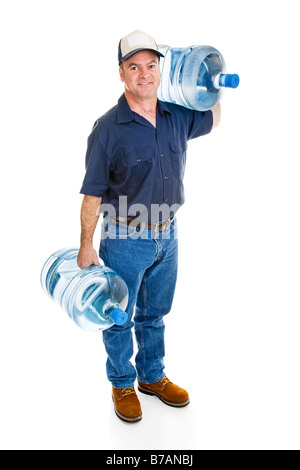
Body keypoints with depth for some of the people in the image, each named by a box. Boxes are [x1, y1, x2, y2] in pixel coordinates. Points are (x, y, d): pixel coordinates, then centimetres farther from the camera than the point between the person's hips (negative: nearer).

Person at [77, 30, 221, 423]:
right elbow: (93, 194, -12)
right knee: (119, 318, 13)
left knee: (154, 314, 21)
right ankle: (123, 384, 35)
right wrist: (86, 246, -9)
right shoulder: (108, 128, -15)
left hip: (166, 236, 5)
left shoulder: (178, 117, 0)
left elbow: (213, 120, 24)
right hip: (124, 240, -4)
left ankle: (152, 377, 42)